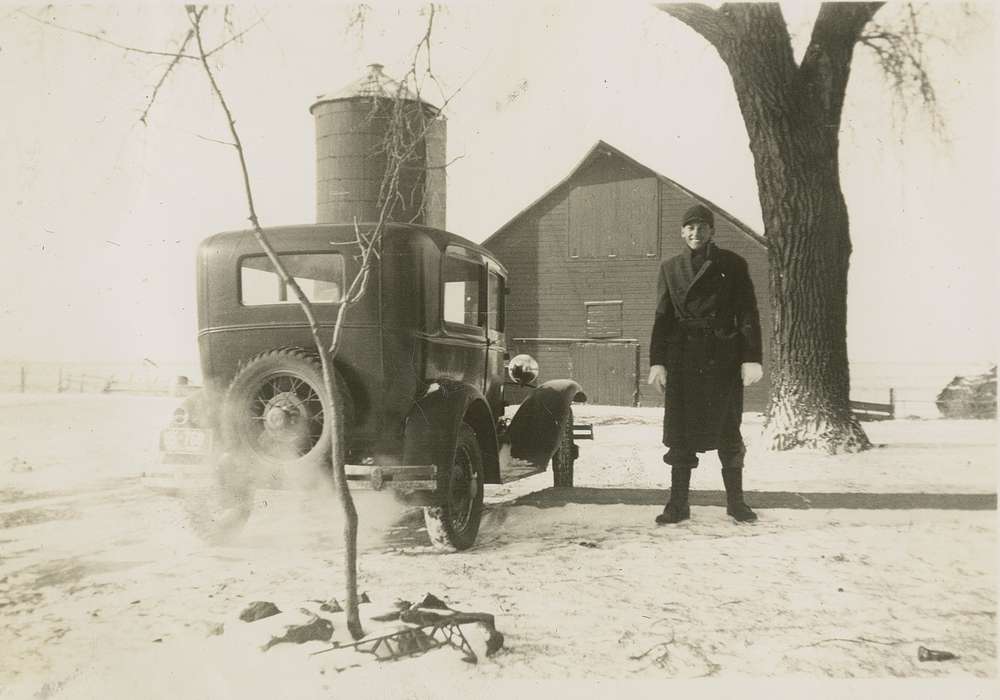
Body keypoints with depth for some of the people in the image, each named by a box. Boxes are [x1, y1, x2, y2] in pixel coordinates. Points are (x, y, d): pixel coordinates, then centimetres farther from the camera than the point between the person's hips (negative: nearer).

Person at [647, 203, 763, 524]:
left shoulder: (732, 264, 4)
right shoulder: (670, 268, 10)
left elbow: (748, 313, 0)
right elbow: (662, 317, 8)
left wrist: (751, 358, -8)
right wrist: (657, 362, 0)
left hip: (723, 359, -1)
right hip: (683, 360, 1)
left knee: (728, 431, 4)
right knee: (680, 432, 2)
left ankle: (735, 501, 18)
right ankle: (678, 504, 10)